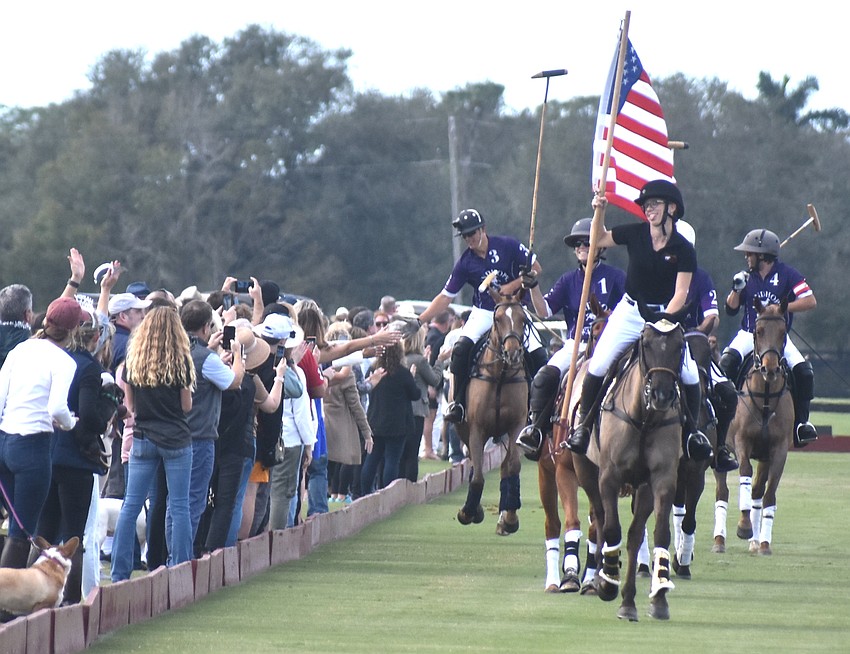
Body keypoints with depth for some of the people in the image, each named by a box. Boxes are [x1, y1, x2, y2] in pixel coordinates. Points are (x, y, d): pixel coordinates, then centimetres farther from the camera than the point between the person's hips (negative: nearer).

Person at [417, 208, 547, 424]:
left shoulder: (507, 246, -11)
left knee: (539, 357, -14)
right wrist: (419, 320, -14)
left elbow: (535, 268, -4)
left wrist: (512, 286, -18)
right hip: (483, 313, 0)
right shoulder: (465, 263, -7)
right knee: (461, 349, -25)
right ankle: (458, 404, -16)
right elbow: (445, 297, -5)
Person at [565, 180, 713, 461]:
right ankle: (583, 424, -1)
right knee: (598, 366, -14)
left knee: (690, 375, -11)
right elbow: (599, 240, 11)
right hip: (629, 312, 1)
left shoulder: (683, 250, -10)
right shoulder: (635, 233, -4)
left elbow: (680, 294, -12)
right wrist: (599, 212, -5)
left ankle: (692, 430, 10)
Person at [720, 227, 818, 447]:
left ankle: (800, 423, -6)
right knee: (727, 361, -27)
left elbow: (810, 302, -13)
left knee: (803, 371, -18)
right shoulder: (748, 276, 5)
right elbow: (731, 309, 8)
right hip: (749, 334, 2)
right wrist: (737, 289, -10)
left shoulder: (787, 274, -5)